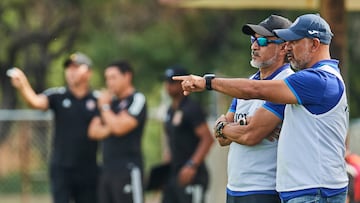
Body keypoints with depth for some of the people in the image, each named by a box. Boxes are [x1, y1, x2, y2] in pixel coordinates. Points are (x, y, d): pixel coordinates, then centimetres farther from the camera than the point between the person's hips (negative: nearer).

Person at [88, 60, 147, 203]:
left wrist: (104, 107, -5)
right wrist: (109, 128, -5)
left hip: (127, 170, -8)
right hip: (107, 169, 8)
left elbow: (119, 127, -17)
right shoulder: (111, 101, 18)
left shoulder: (137, 99, -6)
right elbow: (94, 132, 14)